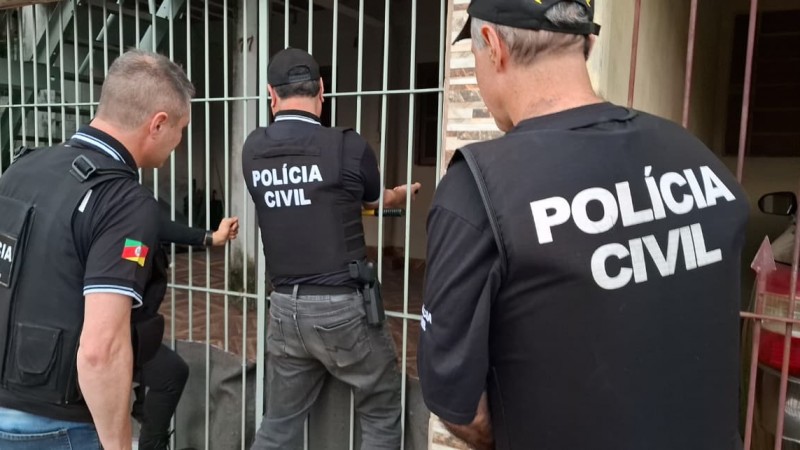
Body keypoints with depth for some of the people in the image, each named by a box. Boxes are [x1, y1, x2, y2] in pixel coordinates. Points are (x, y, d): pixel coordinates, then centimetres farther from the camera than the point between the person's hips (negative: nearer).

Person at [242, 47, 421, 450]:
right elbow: (376, 201, 11)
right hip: (340, 307, -4)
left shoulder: (253, 150, 2)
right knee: (382, 412, 16)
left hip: (284, 308, 5)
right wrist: (404, 193, 34)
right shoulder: (347, 146, -10)